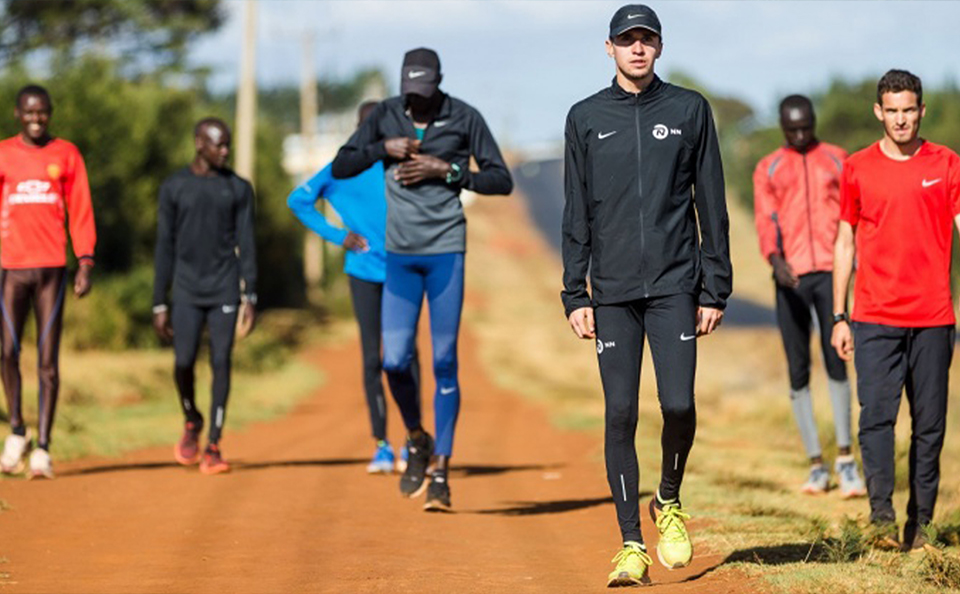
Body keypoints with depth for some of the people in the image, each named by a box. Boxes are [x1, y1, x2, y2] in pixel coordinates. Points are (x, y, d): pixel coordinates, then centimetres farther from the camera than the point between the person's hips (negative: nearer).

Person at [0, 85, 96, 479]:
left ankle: (42, 448, 1)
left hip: (52, 267, 0)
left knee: (48, 360, -2)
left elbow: (80, 211, 6)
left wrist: (85, 261, -3)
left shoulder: (67, 155, 8)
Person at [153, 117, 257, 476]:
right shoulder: (174, 188, 4)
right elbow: (164, 248, 5)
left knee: (221, 362, -6)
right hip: (187, 291, 0)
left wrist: (250, 296, -3)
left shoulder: (239, 189, 6)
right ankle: (191, 422, 20)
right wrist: (160, 303, 3)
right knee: (184, 362, -10)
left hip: (224, 290, 0)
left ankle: (213, 447, -1)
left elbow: (246, 244, 5)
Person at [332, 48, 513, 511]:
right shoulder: (385, 116, 4)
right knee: (395, 360, -5)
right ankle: (416, 441, 22)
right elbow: (340, 167, 7)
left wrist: (447, 170, -15)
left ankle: (441, 472, 0)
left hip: (446, 251, -2)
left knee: (444, 364, -3)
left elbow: (502, 181, -3)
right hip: (399, 254, 2)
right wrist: (384, 148, -9)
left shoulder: (464, 119, -3)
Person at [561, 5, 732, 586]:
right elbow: (577, 214, 9)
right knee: (621, 413, -2)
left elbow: (712, 206, 6)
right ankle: (632, 544, 4)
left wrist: (715, 290, 1)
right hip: (613, 291, 1)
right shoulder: (586, 118, 8)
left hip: (674, 285, -1)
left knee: (679, 404, -11)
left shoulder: (689, 110, 6)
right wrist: (576, 295, 1)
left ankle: (670, 503, 17)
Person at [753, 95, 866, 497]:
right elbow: (765, 221, -2)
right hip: (790, 275, 1)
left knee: (835, 359, -12)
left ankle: (845, 458, -9)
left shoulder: (837, 160, 12)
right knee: (798, 370, 0)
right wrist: (775, 261, -21)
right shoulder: (767, 170, 11)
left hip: (830, 271, -1)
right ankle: (816, 465, 5)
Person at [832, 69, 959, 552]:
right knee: (876, 414, -13)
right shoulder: (857, 168, 8)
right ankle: (881, 514, -18)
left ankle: (918, 524, 7)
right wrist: (839, 317, 8)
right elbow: (845, 244, 13)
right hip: (875, 317, 0)